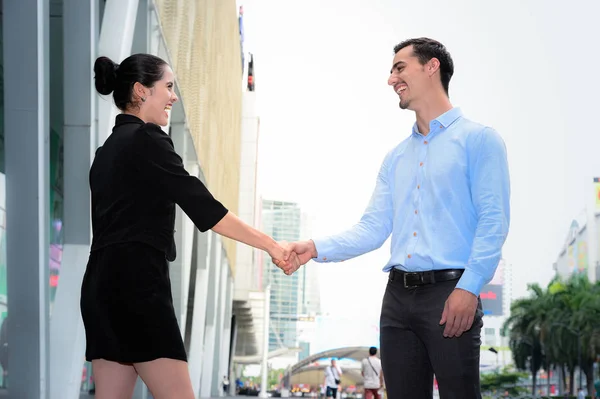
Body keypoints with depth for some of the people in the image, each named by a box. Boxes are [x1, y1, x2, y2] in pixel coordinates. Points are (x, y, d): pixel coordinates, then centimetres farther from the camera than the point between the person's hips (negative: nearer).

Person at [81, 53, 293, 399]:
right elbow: (204, 208, -11)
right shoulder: (147, 139, -7)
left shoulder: (108, 150, 19)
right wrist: (270, 244, -7)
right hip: (136, 284, -9)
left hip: (104, 285, 9)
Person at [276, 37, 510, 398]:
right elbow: (373, 229, 14)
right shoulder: (396, 158, 20)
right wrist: (316, 248, -1)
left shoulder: (477, 139, 0)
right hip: (398, 297, 6)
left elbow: (493, 221, -8)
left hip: (450, 293, -6)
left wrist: (468, 289, -17)